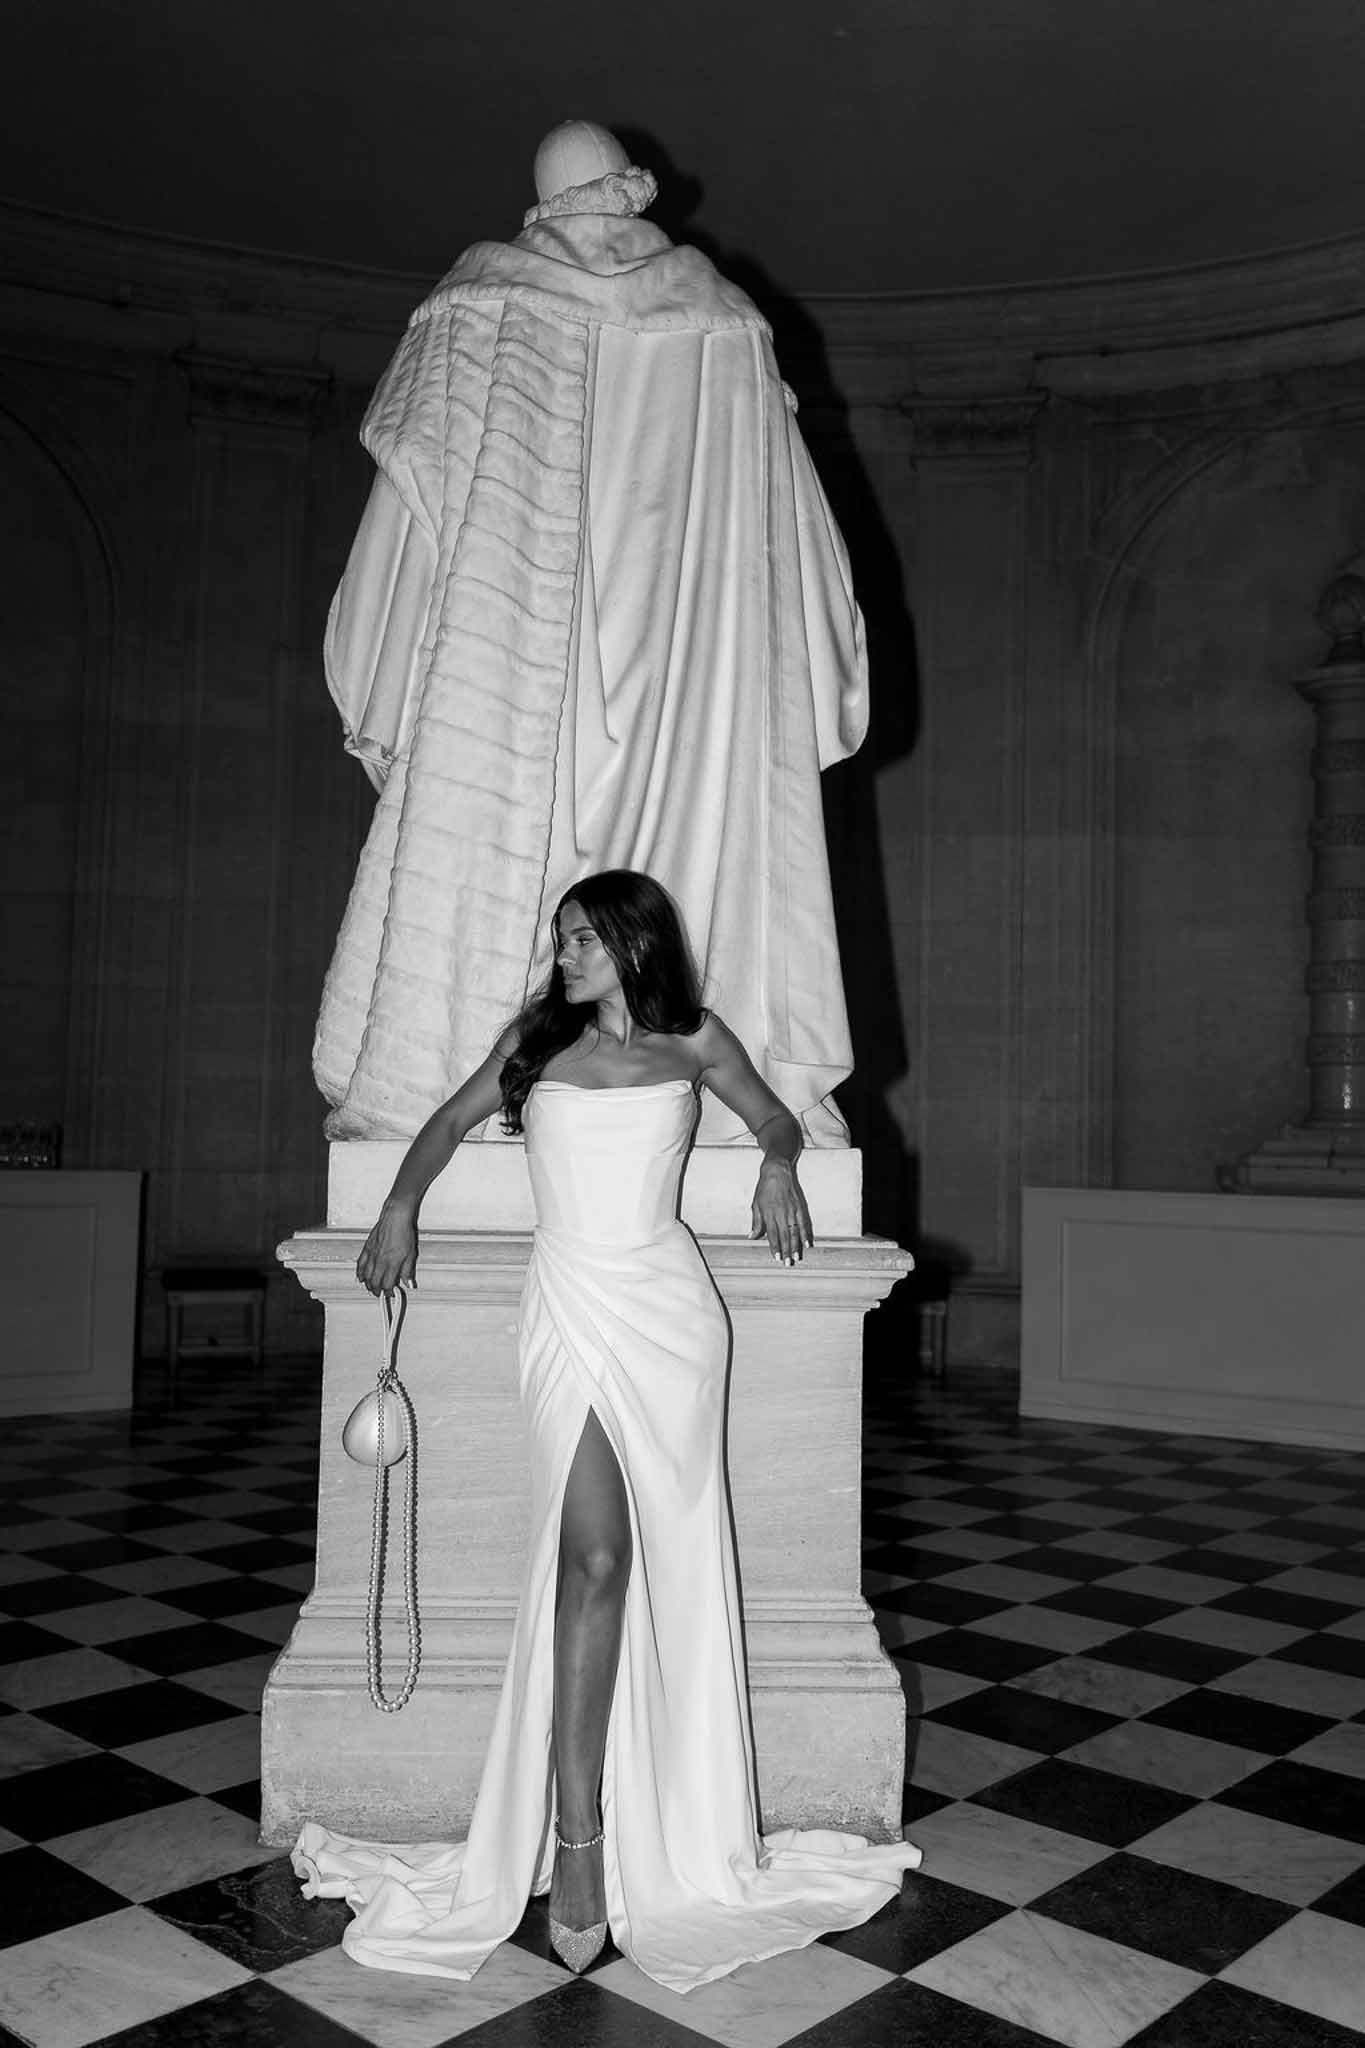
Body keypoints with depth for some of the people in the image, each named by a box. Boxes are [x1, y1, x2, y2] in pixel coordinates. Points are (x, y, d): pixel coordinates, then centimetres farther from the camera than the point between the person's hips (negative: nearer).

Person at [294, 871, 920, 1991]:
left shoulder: (695, 1039, 10)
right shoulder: (537, 1037, 13)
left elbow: (776, 1118, 23)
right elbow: (452, 1120, 23)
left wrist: (779, 1165, 4)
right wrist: (401, 1205, 11)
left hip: (669, 1308, 0)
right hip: (569, 1308, 0)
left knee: (672, 1557, 3)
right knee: (592, 1556, -11)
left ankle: (677, 1842, 15)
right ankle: (578, 1839, -6)